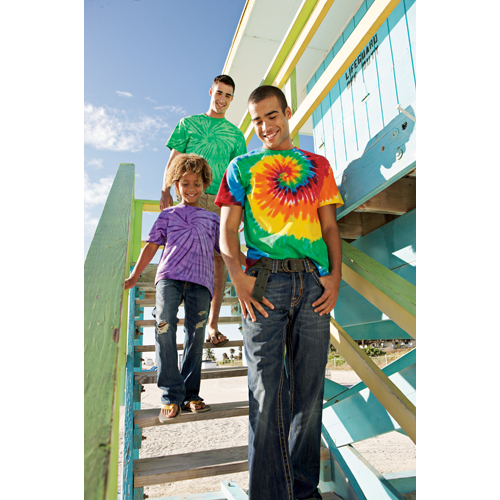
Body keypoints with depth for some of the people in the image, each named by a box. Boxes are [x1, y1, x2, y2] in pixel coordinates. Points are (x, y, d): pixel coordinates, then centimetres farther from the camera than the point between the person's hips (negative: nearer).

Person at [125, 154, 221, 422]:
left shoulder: (212, 219, 24)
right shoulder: (167, 215, 21)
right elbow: (152, 246, 18)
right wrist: (133, 277, 14)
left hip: (200, 281, 2)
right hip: (169, 276, -1)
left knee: (195, 335, -4)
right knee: (164, 326, -21)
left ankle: (190, 394, 9)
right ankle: (171, 395, -14)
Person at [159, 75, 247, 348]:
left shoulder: (235, 134, 20)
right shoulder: (188, 123, 18)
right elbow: (173, 160, 10)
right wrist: (165, 191, -5)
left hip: (221, 201, 1)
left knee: (218, 258, -7)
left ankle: (212, 324, -4)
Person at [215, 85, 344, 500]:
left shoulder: (318, 166, 21)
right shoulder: (243, 167, 16)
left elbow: (330, 226, 15)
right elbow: (227, 230, 7)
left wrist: (335, 274, -1)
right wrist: (239, 278, -10)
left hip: (313, 283, 2)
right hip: (265, 281, -2)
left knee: (309, 389, 7)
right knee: (267, 391, -4)